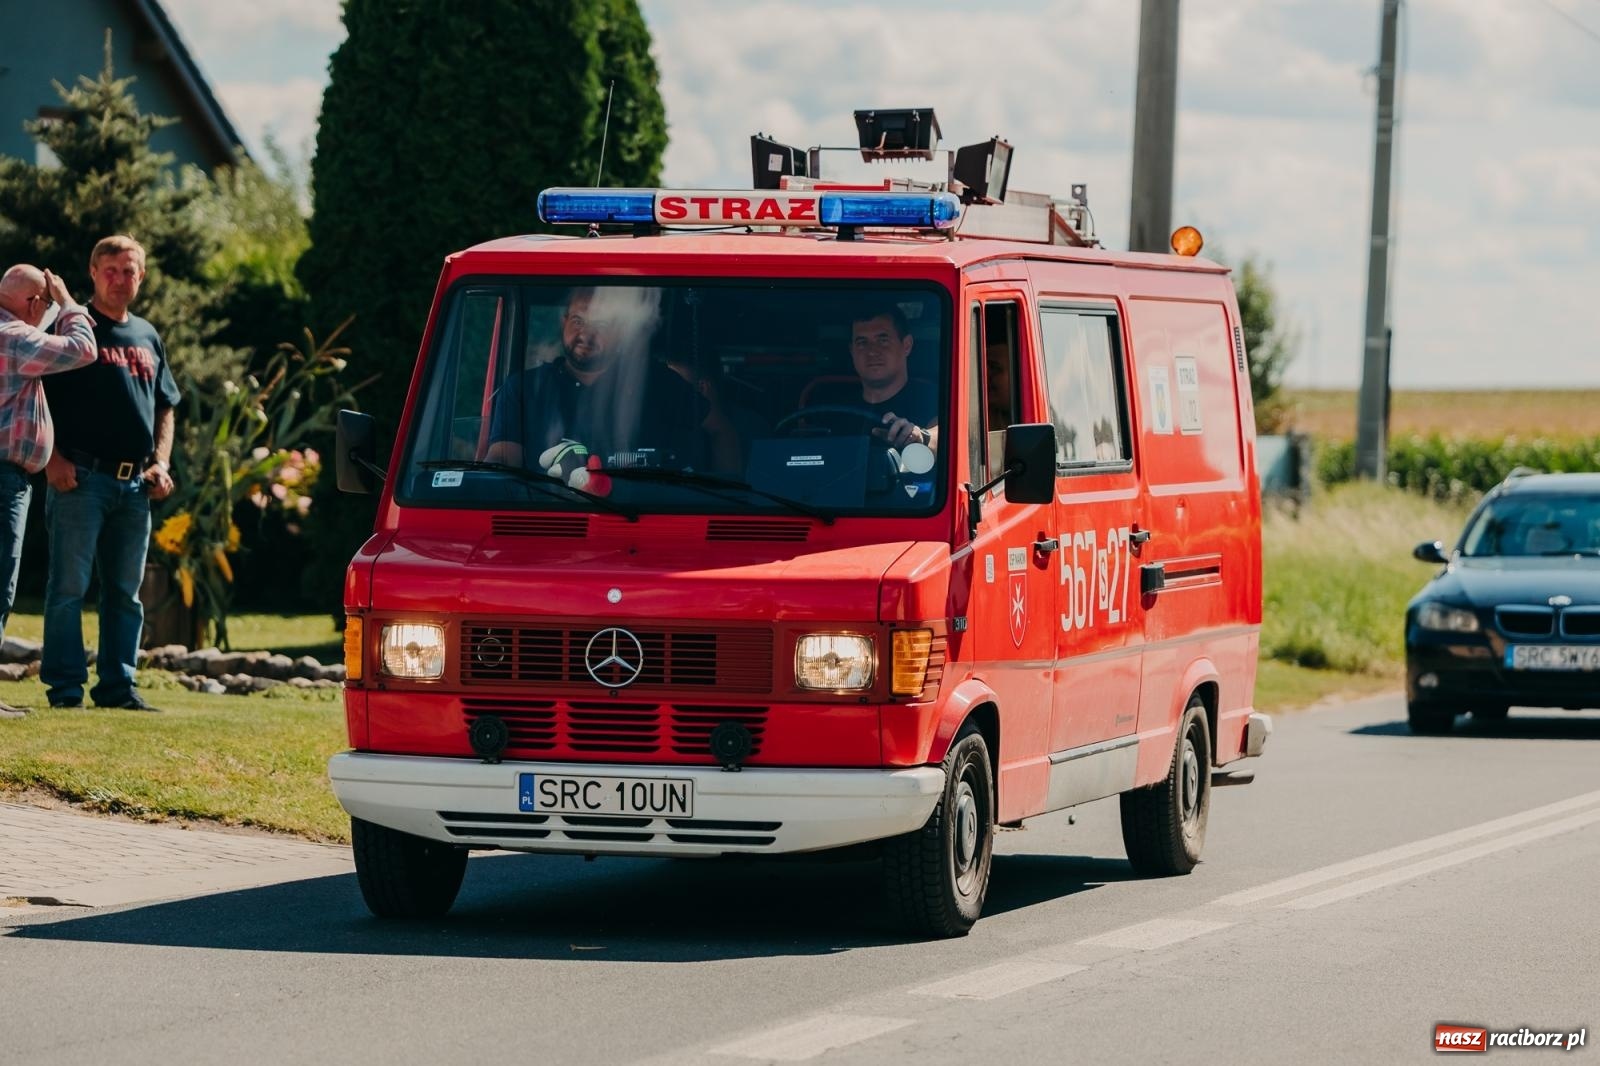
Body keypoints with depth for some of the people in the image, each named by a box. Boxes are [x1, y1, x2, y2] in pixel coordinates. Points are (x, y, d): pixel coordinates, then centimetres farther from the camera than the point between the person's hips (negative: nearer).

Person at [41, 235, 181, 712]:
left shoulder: (147, 337, 18)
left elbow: (165, 408, 24)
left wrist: (161, 462, 10)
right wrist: (54, 458, -16)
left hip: (135, 484, 6)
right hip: (81, 476, -6)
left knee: (126, 591, 9)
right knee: (70, 585, -7)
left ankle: (118, 685, 14)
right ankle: (65, 686, -5)